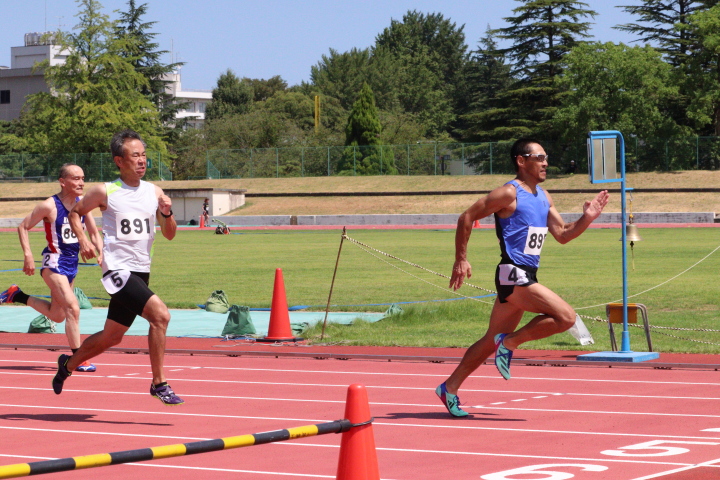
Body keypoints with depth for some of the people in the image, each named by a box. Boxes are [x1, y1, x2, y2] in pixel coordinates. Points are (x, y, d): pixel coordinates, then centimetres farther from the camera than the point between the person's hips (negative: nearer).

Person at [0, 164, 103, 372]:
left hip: (72, 264, 8)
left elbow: (94, 233, 13)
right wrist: (28, 256, -14)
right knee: (73, 308, -19)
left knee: (57, 315, 16)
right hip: (54, 263, -8)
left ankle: (17, 296, 33)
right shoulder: (50, 206, -15)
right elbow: (23, 227, -6)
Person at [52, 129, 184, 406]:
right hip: (118, 268, -6)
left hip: (141, 272, 6)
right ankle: (159, 383, -15)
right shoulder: (105, 192, -6)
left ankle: (68, 364, 41)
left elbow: (170, 235, 9)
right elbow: (75, 212, 9)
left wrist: (167, 213, -11)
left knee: (111, 337, 17)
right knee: (160, 314, -24)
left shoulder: (154, 192, 6)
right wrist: (82, 240, -6)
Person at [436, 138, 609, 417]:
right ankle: (510, 342, -5)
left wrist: (587, 219, 1)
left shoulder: (543, 197, 16)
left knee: (493, 340, 14)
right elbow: (467, 218, -8)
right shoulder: (510, 194, -10)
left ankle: (449, 388, 20)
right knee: (566, 317, -16)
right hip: (513, 275, -9)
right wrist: (461, 260, -10)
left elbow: (562, 234, 18)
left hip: (526, 277, 9)